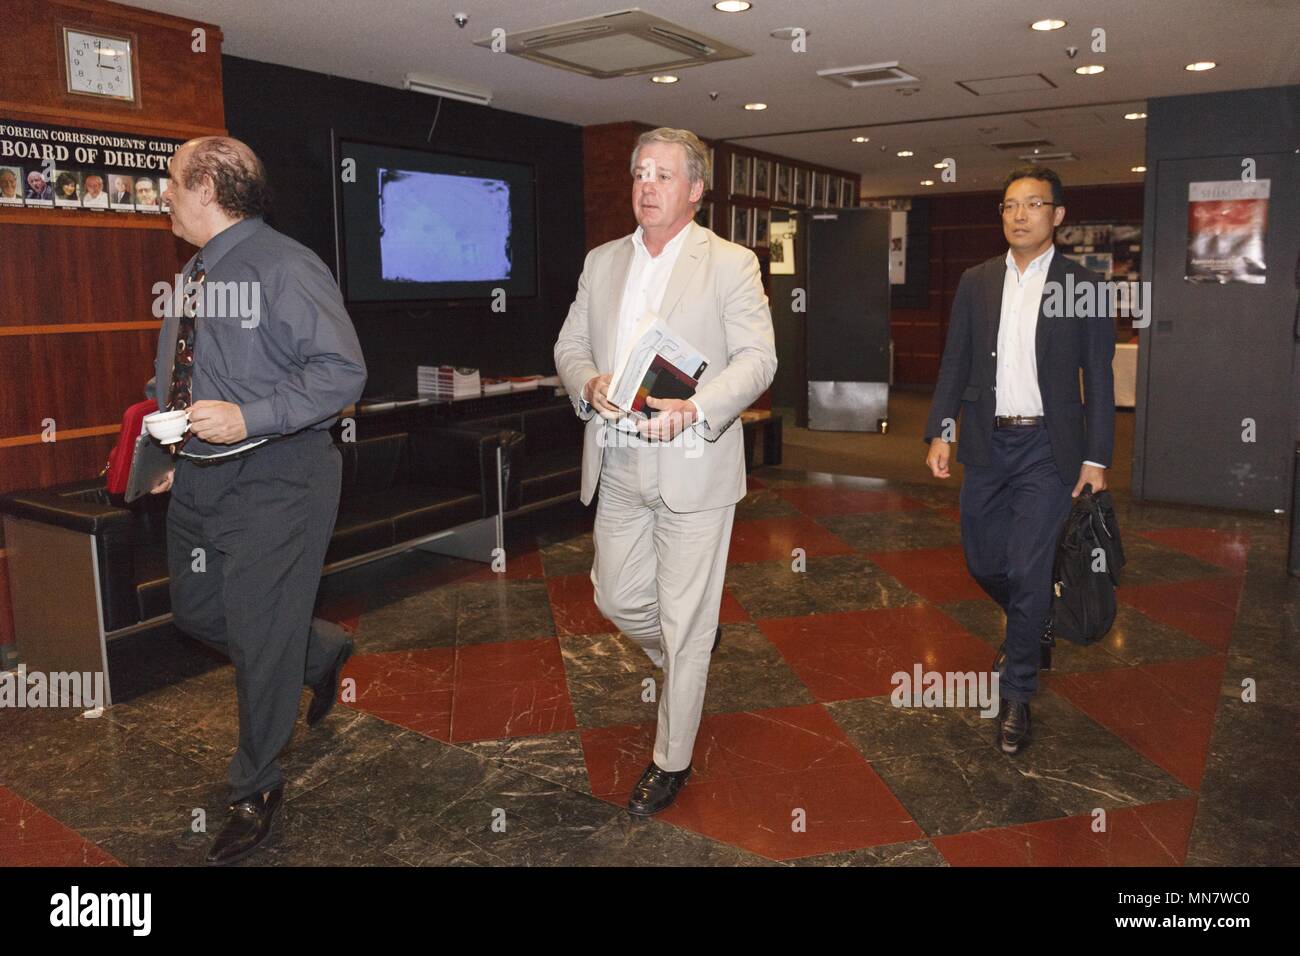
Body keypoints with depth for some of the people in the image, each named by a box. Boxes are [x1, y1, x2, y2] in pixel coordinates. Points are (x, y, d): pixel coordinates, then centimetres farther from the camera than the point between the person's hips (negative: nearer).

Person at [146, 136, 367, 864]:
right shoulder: (193, 276, 11)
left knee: (262, 640, 2)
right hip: (199, 478, 9)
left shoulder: (285, 268, -15)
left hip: (275, 481, -9)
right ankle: (321, 651, 44)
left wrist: (248, 418, -29)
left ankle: (257, 789, 24)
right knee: (197, 612, 21)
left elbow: (342, 371, -22)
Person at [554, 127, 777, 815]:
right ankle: (689, 650, 48)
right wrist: (589, 383, -12)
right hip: (619, 468, 5)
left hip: (693, 467, -5)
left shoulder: (731, 264, -3)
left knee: (684, 624, 3)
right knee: (616, 599, 15)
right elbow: (569, 345, 12)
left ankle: (672, 762, 22)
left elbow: (757, 358, -10)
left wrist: (695, 408, -27)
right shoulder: (601, 263, 12)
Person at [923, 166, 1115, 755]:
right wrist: (939, 432, -1)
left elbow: (1098, 379, -1)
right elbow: (955, 363, 8)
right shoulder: (976, 282, 7)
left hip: (1047, 449, -3)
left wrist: (1097, 459, -4)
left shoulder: (1083, 287, -1)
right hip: (986, 446, 3)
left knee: (1028, 573, -5)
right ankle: (1030, 630, 44)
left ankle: (1016, 694, 12)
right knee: (984, 562, 11)